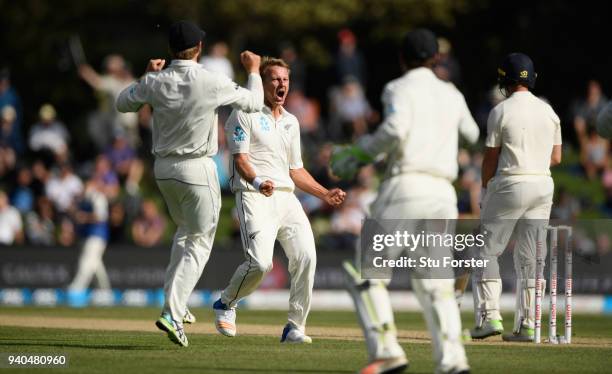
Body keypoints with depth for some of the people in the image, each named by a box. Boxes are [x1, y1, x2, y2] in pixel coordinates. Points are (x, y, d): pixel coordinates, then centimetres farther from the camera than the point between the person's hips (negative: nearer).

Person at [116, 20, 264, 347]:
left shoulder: (155, 82, -5)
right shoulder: (212, 83, -14)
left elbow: (123, 104, 13)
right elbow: (254, 103, 1)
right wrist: (253, 71, 17)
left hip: (163, 168, 5)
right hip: (198, 170, -5)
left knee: (185, 231, 27)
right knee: (198, 242, 2)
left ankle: (174, 300, 21)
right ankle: (172, 313, -13)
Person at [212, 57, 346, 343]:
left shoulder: (291, 122, 23)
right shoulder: (244, 115, 2)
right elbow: (240, 160, -9)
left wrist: (325, 194, 17)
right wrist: (258, 183, -29)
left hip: (286, 198, 6)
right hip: (254, 198, -6)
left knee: (306, 257, -13)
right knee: (260, 262, -21)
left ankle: (294, 328, -4)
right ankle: (226, 304, 7)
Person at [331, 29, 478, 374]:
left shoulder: (399, 89, 2)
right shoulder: (453, 95, 19)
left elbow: (395, 129, -17)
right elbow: (471, 135, 37)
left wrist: (359, 153, -5)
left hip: (406, 188, -6)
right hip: (444, 194, 6)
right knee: (435, 280, 9)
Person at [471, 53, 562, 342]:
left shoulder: (501, 112, -8)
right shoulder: (548, 112, 7)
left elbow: (491, 158, -6)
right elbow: (556, 157, 10)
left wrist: (485, 187, 8)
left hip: (510, 185, -5)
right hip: (543, 185, 5)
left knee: (487, 251, 4)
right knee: (529, 257, 8)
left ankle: (489, 316, -7)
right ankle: (527, 325, 4)